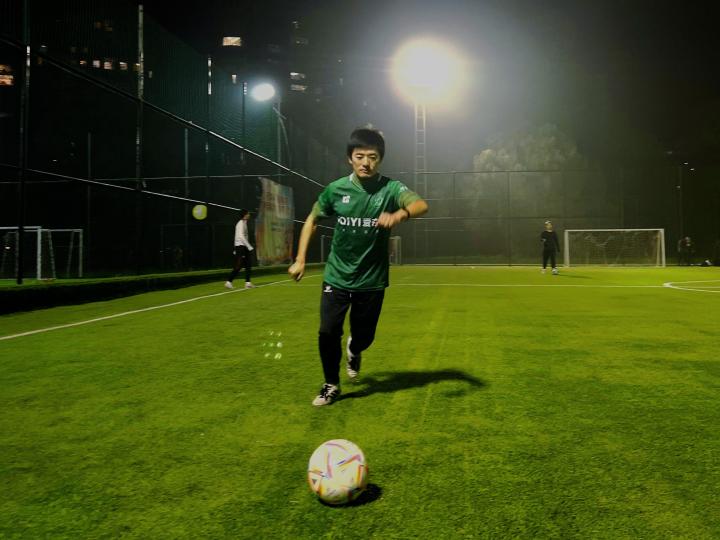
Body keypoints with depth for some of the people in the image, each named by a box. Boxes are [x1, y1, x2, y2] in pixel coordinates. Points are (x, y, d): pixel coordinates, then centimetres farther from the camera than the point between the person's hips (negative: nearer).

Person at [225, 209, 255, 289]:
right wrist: (249, 246, -21)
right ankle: (229, 282, -2)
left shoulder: (244, 223, 16)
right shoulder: (241, 223, -12)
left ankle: (248, 283, 7)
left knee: (248, 264, 5)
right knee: (238, 266, -8)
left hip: (244, 247, 9)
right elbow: (241, 236, -21)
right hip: (240, 247, -9)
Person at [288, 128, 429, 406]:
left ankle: (353, 351, 50)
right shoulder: (336, 189, -6)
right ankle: (331, 384, 23)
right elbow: (312, 220, 8)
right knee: (328, 333, -4)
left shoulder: (390, 188, -12)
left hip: (372, 280, -1)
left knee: (364, 336, 10)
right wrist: (300, 259, 2)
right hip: (337, 276, 1)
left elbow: (421, 205, -32)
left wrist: (399, 214, -54)